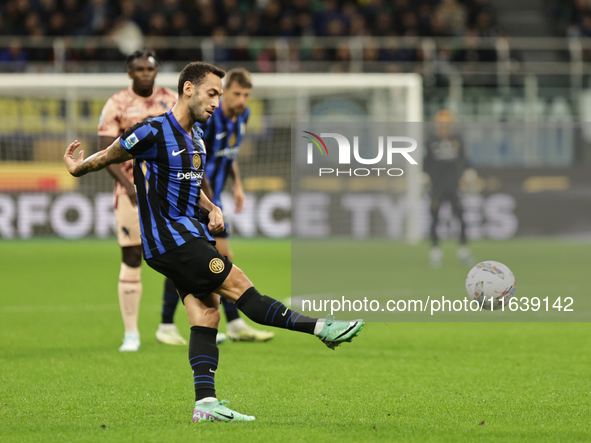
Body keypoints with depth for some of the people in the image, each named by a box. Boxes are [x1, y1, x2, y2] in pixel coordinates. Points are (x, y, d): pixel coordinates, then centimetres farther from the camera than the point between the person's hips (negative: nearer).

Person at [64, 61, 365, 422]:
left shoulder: (197, 136, 14)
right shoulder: (153, 132, -14)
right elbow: (109, 156, 0)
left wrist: (212, 209, 10)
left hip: (192, 236, 9)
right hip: (168, 239, -9)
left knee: (207, 316, -1)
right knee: (239, 286, -12)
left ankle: (206, 402, -6)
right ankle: (320, 328, -15)